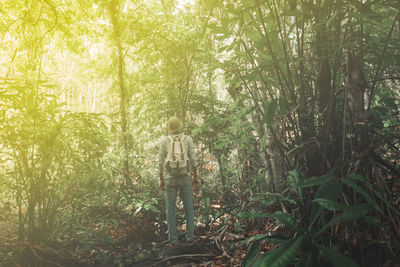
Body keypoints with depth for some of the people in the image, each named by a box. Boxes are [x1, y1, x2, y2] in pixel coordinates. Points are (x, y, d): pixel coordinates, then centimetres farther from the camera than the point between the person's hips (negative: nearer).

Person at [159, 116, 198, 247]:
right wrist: (195, 177, 7)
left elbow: (161, 161, -1)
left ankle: (173, 241, 11)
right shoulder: (188, 139, 0)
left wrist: (161, 179, 7)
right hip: (185, 177, 1)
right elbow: (193, 159, -1)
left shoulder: (164, 140, -1)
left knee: (170, 209, 8)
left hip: (170, 178, 0)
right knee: (188, 208, 13)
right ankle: (189, 238, 16)